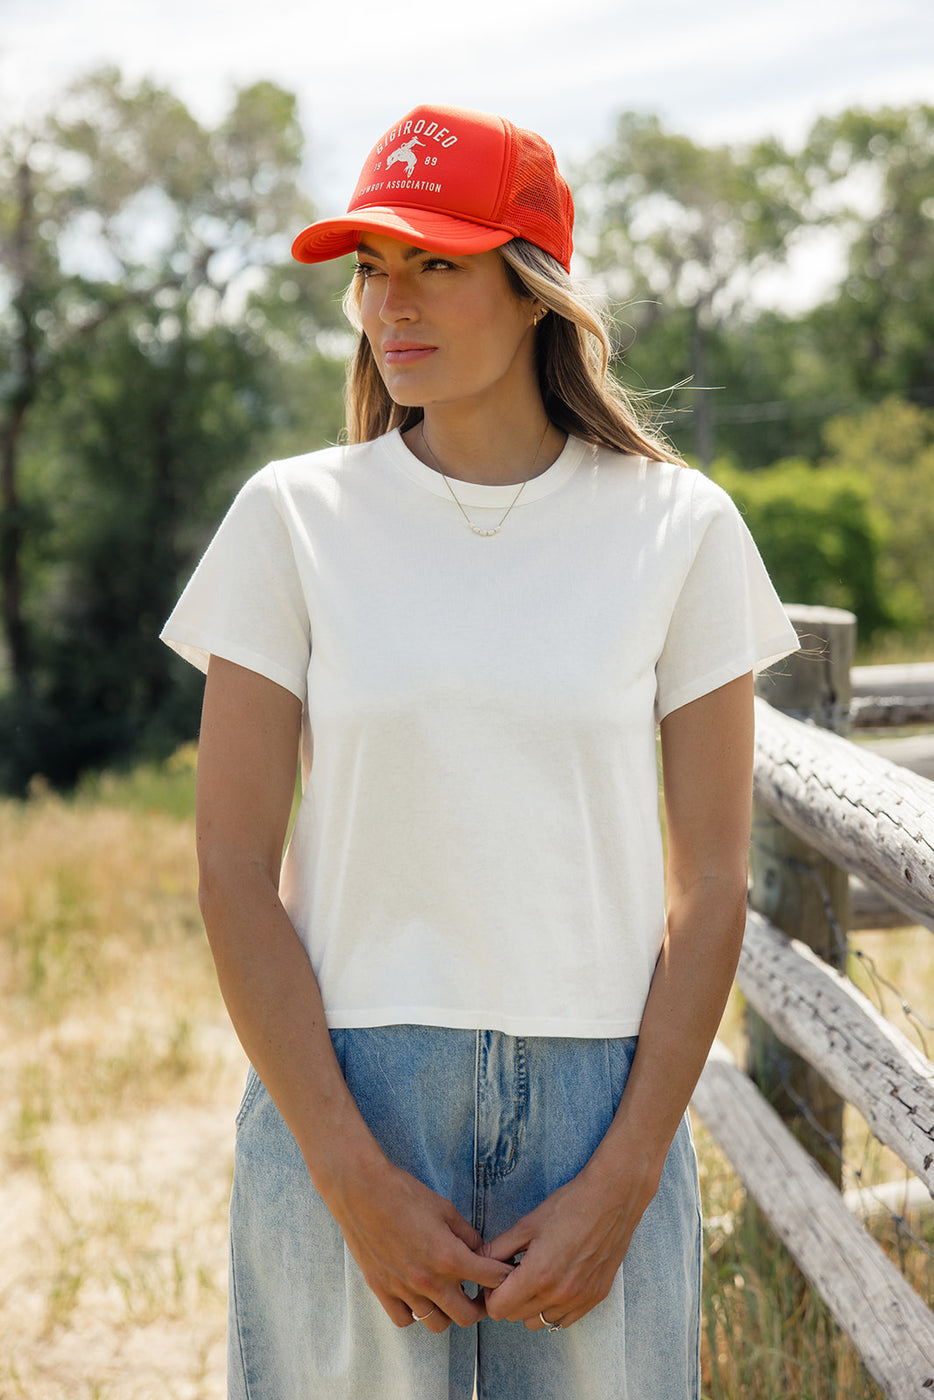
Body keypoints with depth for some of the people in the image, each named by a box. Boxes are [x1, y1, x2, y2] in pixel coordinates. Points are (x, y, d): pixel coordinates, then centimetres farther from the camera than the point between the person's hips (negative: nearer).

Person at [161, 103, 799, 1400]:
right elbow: (233, 871, -3)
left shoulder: (680, 527, 1)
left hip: (601, 1097, 0)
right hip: (342, 1096, 0)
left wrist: (623, 1183, -6)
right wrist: (355, 1178, -9)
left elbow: (710, 880, 1)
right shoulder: (292, 517, 0)